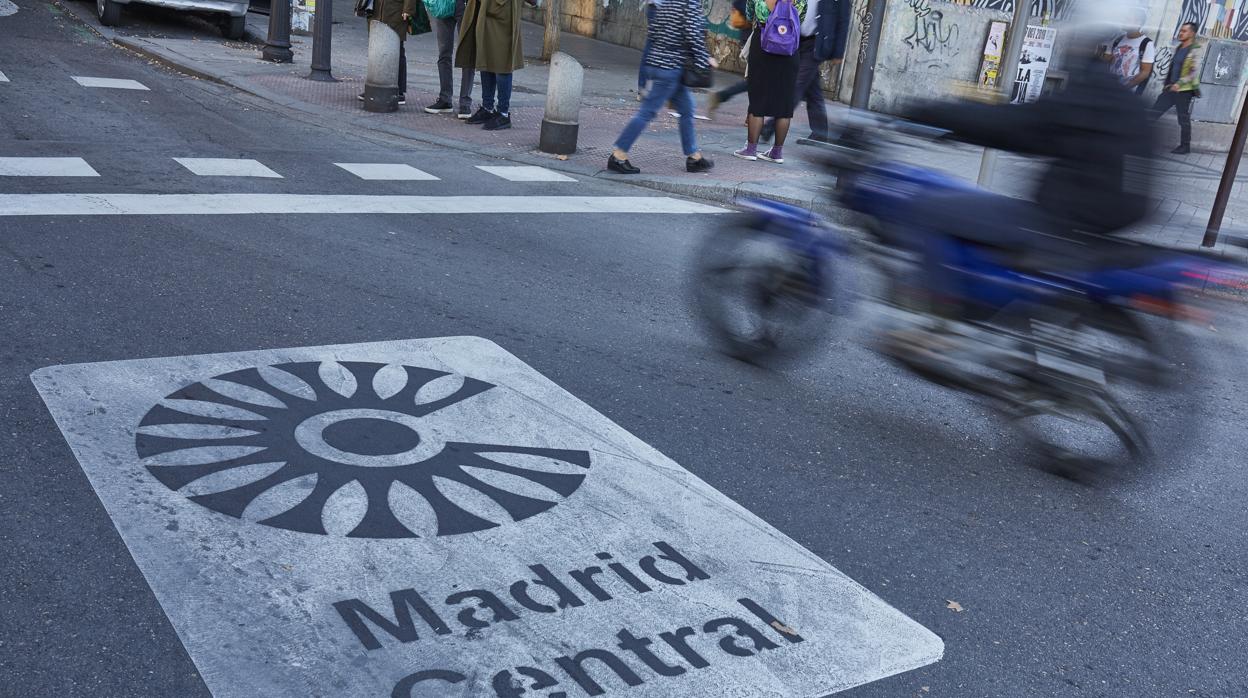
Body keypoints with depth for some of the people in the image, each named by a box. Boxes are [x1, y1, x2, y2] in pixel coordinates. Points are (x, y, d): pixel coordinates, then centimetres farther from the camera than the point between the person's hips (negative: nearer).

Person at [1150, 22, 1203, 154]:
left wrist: (1179, 83, -27)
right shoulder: (1179, 48, 14)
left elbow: (1194, 72, -18)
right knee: (1153, 112, 1)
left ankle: (1185, 146, 12)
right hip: (1171, 88, 8)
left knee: (1183, 119, 1)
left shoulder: (1197, 49, -10)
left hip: (1184, 90, -8)